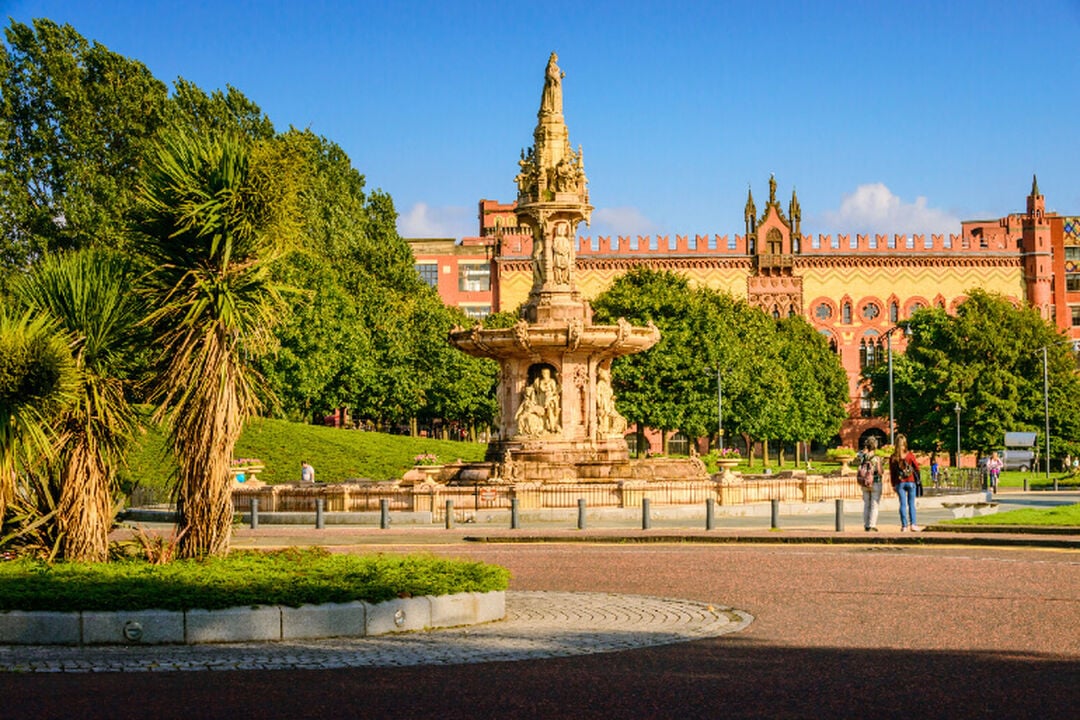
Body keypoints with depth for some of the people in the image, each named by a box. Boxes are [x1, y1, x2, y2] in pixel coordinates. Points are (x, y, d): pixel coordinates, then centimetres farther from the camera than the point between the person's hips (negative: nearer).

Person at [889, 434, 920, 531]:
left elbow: (891, 472, 2)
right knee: (911, 503, 4)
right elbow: (917, 468, 0)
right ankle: (912, 524, -2)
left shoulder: (893, 457, -1)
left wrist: (893, 485, 9)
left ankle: (904, 525, 2)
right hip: (910, 482, -1)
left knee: (903, 504, 5)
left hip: (899, 483, 1)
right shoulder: (910, 454, -6)